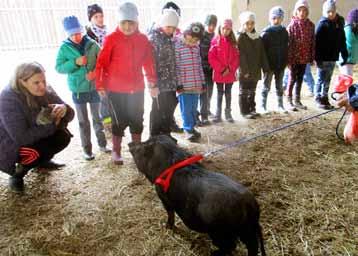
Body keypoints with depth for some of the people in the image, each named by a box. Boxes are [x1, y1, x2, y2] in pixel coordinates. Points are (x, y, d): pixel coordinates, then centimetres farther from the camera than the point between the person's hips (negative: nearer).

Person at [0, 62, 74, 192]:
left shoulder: (45, 91, -13)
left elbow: (70, 115, -12)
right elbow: (21, 137, -35)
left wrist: (64, 109, -36)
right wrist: (52, 125, -29)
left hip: (35, 138, 6)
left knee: (63, 136, -16)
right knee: (37, 151, -32)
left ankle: (41, 161, 14)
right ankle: (17, 173, 2)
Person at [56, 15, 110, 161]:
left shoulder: (92, 45, -6)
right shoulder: (64, 48, -5)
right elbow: (59, 68, -7)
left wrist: (95, 72, -20)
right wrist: (75, 62, -21)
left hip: (94, 88, 1)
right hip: (78, 90, 0)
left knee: (97, 118, 14)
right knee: (83, 121, 9)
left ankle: (102, 143, 31)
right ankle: (87, 148, 22)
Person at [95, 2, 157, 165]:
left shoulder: (143, 40, 3)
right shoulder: (111, 39, -7)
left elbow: (149, 63, 7)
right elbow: (102, 63, -6)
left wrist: (153, 84, 7)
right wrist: (100, 85, -6)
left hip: (137, 89, 3)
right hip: (116, 90, -3)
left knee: (137, 120, 13)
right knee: (119, 121, 6)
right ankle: (116, 152, 23)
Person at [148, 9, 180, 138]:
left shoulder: (170, 38, 13)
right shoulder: (153, 37, -10)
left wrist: (175, 80, 16)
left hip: (171, 82, 7)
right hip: (160, 82, -7)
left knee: (169, 110, 13)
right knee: (158, 110, 1)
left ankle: (166, 135, 28)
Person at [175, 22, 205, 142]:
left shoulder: (196, 47, 12)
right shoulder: (177, 45, -8)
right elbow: (175, 66, -11)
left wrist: (202, 81, 15)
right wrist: (178, 83, -13)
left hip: (196, 84, 6)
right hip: (184, 85, -6)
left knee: (194, 108, 13)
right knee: (186, 108, 0)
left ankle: (192, 127, 27)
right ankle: (188, 129, 14)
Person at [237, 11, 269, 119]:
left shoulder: (257, 37, 10)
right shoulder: (241, 37, -9)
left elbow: (262, 54, 11)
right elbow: (241, 55, -16)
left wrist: (265, 67, 7)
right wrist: (245, 70, -20)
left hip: (255, 70, 6)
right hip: (245, 71, -6)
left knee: (252, 91, 16)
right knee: (244, 92, 3)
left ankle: (252, 109, 28)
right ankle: (244, 112, 11)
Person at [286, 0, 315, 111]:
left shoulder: (310, 25, 5)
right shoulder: (292, 25, -8)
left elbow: (312, 42, 8)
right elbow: (288, 43, -10)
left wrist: (312, 57, 4)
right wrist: (289, 59, -15)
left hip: (304, 57, 4)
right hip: (294, 57, -4)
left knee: (300, 79, 12)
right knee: (292, 79, 2)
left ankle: (297, 101, 22)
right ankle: (289, 102, 12)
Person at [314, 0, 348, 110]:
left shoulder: (340, 22, 10)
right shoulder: (322, 24, -8)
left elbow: (342, 41, 15)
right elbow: (317, 42, -14)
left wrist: (344, 55, 11)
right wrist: (317, 58, -20)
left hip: (333, 57, 6)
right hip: (323, 58, -6)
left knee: (327, 80, 12)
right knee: (321, 79, 0)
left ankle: (324, 98, 20)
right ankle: (318, 99, 9)